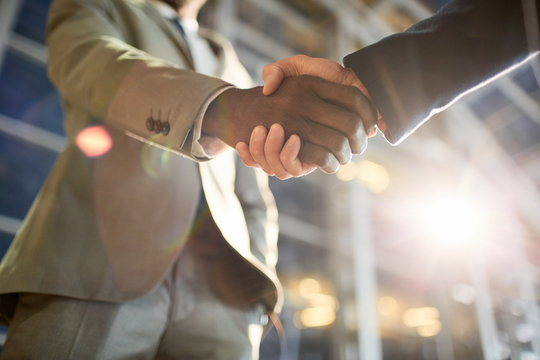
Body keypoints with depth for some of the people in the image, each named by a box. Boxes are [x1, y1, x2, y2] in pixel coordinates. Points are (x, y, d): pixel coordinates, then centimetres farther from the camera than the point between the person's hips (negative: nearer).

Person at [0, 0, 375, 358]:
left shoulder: (229, 66, 27)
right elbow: (87, 62, -9)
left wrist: (254, 298, 5)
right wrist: (226, 111, -28)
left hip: (213, 289, 3)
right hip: (92, 268, -2)